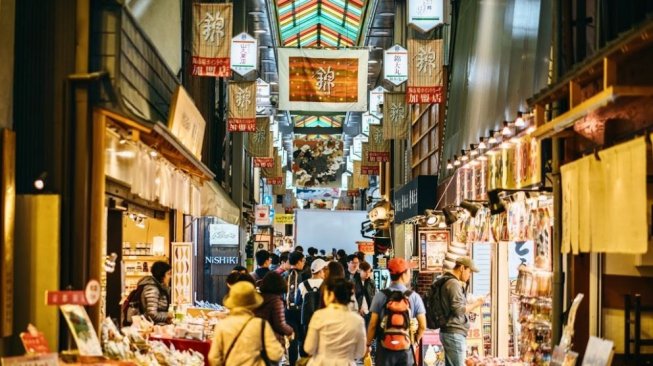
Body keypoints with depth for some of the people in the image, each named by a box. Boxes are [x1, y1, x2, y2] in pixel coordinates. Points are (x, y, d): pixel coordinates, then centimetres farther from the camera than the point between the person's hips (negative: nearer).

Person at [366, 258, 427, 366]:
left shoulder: (380, 296, -6)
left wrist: (368, 344, 5)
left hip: (385, 347, -1)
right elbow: (423, 326, -2)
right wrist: (415, 341, 15)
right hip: (406, 348, 1)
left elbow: (373, 324, -7)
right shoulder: (414, 297, -3)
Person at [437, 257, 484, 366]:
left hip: (449, 332, 10)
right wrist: (475, 304, -8)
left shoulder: (445, 282, 17)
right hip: (454, 333, -10)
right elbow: (458, 309, -19)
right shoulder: (454, 284, -15)